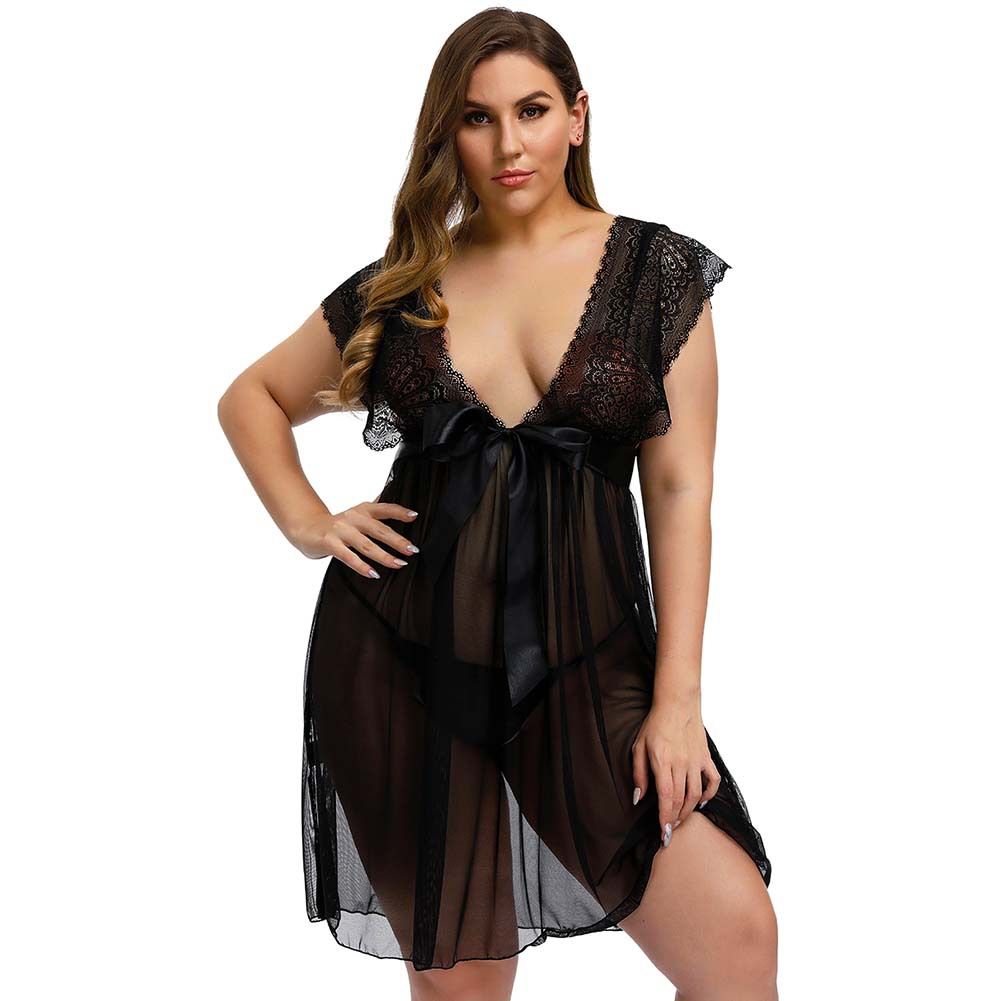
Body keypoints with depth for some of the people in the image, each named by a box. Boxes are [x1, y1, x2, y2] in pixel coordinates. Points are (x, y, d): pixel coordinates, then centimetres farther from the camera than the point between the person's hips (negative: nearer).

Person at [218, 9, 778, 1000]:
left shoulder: (656, 269, 2)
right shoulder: (402, 284, 7)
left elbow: (680, 490, -2)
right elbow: (252, 398, 20)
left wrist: (677, 700, -7)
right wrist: (308, 526, 4)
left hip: (585, 654, -1)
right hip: (402, 655, 1)